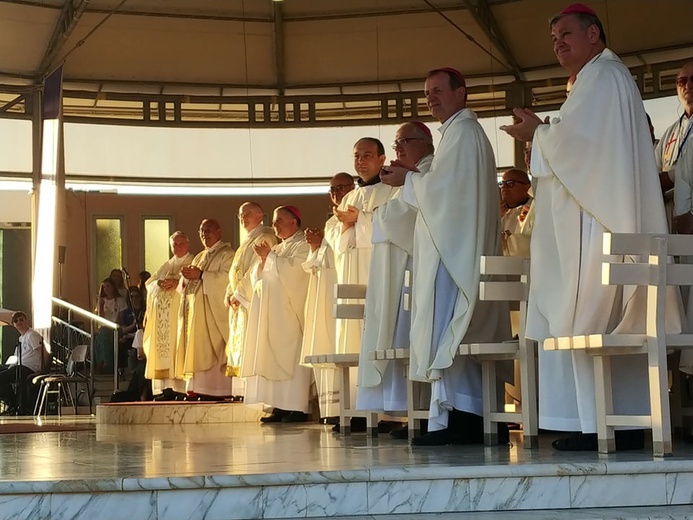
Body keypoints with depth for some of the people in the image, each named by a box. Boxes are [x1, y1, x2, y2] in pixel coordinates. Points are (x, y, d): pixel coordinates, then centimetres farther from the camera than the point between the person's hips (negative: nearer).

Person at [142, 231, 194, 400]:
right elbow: (149, 283, 18)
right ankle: (166, 388, -5)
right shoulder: (166, 265, 25)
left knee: (178, 347, -14)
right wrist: (160, 283, -3)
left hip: (180, 311, -6)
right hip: (162, 314, 6)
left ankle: (179, 387, -18)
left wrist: (178, 282, -19)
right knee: (162, 347, -3)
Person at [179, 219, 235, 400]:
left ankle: (216, 390, -14)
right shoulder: (199, 257, 24)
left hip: (214, 309, -8)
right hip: (196, 310, 8)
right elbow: (188, 283, 22)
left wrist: (201, 275, -18)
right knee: (196, 350, 2)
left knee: (211, 350, -13)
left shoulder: (227, 254, -2)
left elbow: (227, 277, -17)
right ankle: (197, 389, 1)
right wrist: (186, 277, -2)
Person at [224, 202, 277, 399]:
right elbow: (236, 272, 19)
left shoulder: (264, 238, -8)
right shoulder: (248, 241, 22)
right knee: (239, 345, 7)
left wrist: (239, 294, -15)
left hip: (253, 301, -10)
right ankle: (241, 391, 7)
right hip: (240, 302, 10)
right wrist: (230, 294, 3)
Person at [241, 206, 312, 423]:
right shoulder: (278, 249, 20)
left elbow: (292, 270, -18)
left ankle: (297, 408, -10)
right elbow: (259, 277, 18)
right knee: (274, 356, 2)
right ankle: (280, 407, 1)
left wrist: (269, 256, -9)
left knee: (290, 356, -11)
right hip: (273, 313, 8)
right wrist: (263, 260, -1)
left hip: (290, 311, -8)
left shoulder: (303, 246, -3)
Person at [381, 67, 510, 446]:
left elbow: (442, 187, -16)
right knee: (462, 333, 8)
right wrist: (416, 175, 11)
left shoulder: (462, 131, -9)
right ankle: (469, 417, 10)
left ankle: (450, 419, -15)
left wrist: (407, 179, -2)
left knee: (444, 329, -12)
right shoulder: (462, 130, 22)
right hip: (456, 243, 11)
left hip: (452, 246, -11)